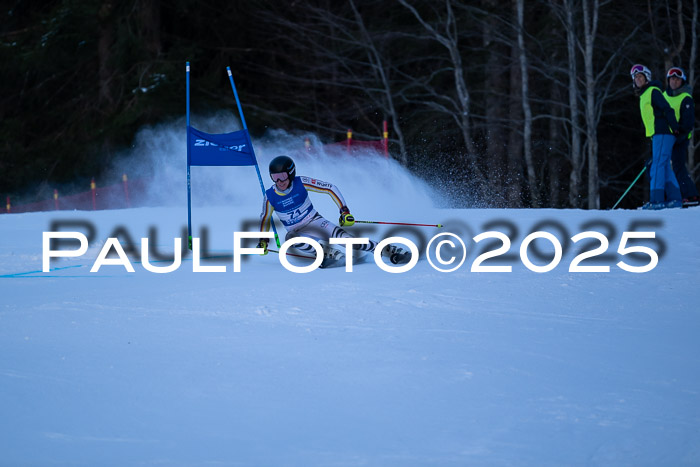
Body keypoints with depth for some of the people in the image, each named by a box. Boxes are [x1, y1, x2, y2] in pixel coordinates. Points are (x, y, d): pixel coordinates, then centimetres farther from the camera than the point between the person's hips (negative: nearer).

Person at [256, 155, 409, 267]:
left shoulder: (301, 183, -16)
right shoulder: (270, 196, -11)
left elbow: (330, 188, -8)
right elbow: (265, 218, 11)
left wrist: (345, 211, -14)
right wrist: (263, 240, 3)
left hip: (315, 223, -2)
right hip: (298, 232, 2)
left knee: (343, 238, -27)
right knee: (290, 239, -35)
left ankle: (389, 250, -24)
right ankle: (327, 252, -33)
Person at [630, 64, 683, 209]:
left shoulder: (653, 91, -8)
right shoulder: (644, 95, 21)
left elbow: (667, 110, -16)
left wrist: (675, 128, -20)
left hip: (662, 133, -10)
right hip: (656, 135, 10)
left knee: (657, 166, -13)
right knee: (665, 167, 10)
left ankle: (656, 201, -18)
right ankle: (675, 199, 11)